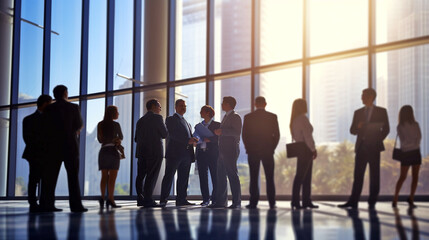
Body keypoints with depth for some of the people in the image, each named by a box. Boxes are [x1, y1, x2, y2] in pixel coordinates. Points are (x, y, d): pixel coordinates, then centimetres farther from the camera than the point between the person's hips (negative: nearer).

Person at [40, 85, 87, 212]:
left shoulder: (49, 109, 3)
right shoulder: (73, 107, -2)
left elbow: (45, 128, 3)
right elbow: (79, 125, 5)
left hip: (53, 146, 3)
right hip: (70, 145, -3)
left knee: (50, 175, 4)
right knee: (73, 175, -1)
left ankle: (46, 203, 0)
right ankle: (76, 204, -6)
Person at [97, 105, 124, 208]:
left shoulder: (100, 125, 8)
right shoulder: (115, 125, -5)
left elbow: (100, 139, 14)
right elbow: (121, 137, 9)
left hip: (103, 151, 5)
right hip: (113, 151, -5)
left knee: (104, 176, 8)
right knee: (112, 177, -4)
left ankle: (102, 197, -1)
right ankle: (110, 199, -10)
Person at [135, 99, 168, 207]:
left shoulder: (140, 120, 14)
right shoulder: (157, 118, -5)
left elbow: (136, 138, 14)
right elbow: (165, 134, -6)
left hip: (141, 152, 6)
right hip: (155, 151, -6)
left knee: (141, 175, 12)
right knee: (152, 176, -4)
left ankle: (140, 199, 12)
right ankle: (148, 200, -7)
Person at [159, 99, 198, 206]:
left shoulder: (186, 122, 26)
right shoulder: (171, 119, 3)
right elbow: (173, 134, -12)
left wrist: (193, 140, -2)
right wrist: (187, 140, -20)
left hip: (186, 154, 7)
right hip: (174, 153, -7)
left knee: (183, 178, 4)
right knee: (169, 176, -6)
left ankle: (181, 199, 7)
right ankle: (163, 200, -5)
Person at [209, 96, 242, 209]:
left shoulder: (235, 117, -6)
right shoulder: (225, 117, 23)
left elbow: (237, 132, -18)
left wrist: (222, 131, -18)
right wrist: (218, 133, 14)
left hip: (231, 150, -9)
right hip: (223, 151, 9)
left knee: (233, 176, -8)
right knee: (221, 176, 8)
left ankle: (237, 202, -6)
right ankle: (221, 201, 11)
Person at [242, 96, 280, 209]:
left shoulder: (248, 117, 0)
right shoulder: (272, 117, 0)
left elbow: (244, 135, 1)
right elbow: (277, 135, 0)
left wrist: (249, 148, 11)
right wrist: (272, 148, 10)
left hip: (253, 151, 0)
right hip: (268, 151, 0)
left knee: (254, 178, 2)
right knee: (270, 178, 4)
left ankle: (253, 202, 0)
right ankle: (272, 203, 2)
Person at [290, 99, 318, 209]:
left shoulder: (295, 120, 15)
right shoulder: (303, 118, -13)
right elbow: (307, 136, -18)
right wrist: (313, 149, -12)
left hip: (300, 149, 10)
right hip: (305, 149, -10)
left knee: (306, 176, 11)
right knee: (300, 175, -9)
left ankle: (306, 201, 13)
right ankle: (295, 201, -8)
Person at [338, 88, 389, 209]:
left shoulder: (381, 111, 5)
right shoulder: (358, 112, 13)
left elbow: (386, 129, 6)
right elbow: (352, 130, 10)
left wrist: (378, 140, -4)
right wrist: (358, 127, -11)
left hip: (374, 147, -2)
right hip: (361, 147, 2)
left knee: (374, 176, 1)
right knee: (358, 175, -1)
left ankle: (372, 202, 7)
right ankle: (353, 202, -3)